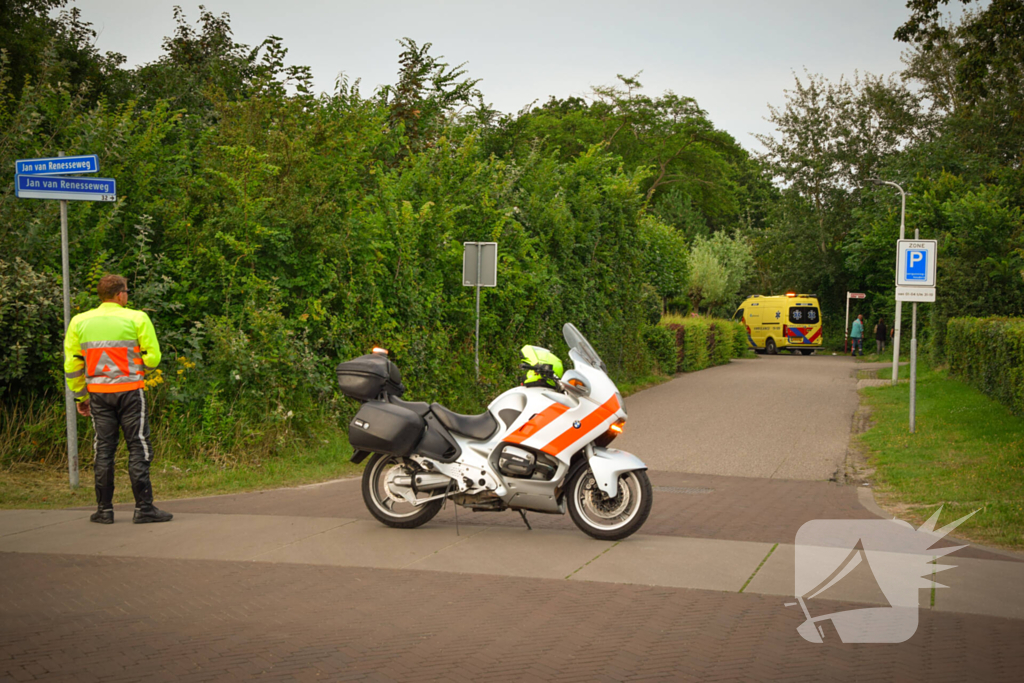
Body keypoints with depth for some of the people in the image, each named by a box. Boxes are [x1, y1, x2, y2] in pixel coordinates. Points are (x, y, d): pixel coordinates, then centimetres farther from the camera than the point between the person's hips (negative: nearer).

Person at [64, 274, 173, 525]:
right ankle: (143, 507, -2)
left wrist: (80, 396, 17)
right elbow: (153, 357, -6)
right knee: (138, 447, 0)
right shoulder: (136, 319, -4)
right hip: (130, 390, -3)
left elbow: (72, 364, 9)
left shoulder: (79, 322, 7)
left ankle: (104, 509, 11)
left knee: (103, 449, 9)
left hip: (98, 393, 4)